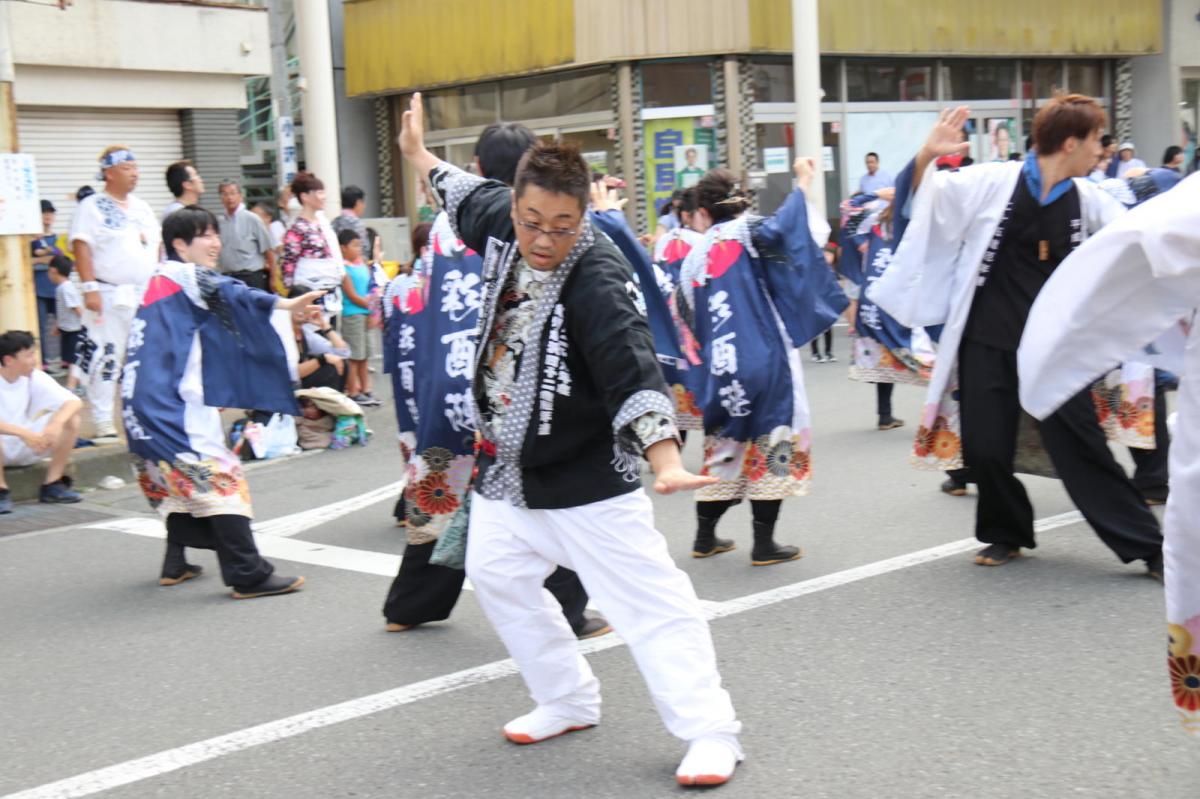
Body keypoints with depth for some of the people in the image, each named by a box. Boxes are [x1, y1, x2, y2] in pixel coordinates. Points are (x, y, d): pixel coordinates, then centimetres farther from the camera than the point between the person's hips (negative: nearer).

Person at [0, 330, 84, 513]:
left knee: (71, 419, -15)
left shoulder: (35, 378, -7)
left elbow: (75, 402, -14)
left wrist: (57, 423, -34)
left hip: (26, 450, 5)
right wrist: (23, 433, -44)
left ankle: (53, 484, -7)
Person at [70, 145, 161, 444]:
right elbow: (82, 247, -12)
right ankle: (103, 422, -2)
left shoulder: (142, 207, 15)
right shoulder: (92, 207, -5)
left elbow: (157, 246, 19)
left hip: (147, 295, 6)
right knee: (106, 358, -7)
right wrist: (90, 288, -20)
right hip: (110, 296, -6)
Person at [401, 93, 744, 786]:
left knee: (652, 600, -7)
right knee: (497, 575, 18)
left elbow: (632, 367, -37)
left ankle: (712, 734, -1)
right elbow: (471, 196, 19)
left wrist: (665, 459, -50)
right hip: (508, 468, 8)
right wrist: (420, 154, 35)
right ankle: (569, 701, 33)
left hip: (587, 476, -8)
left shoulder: (597, 278, -25)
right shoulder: (502, 224, -5)